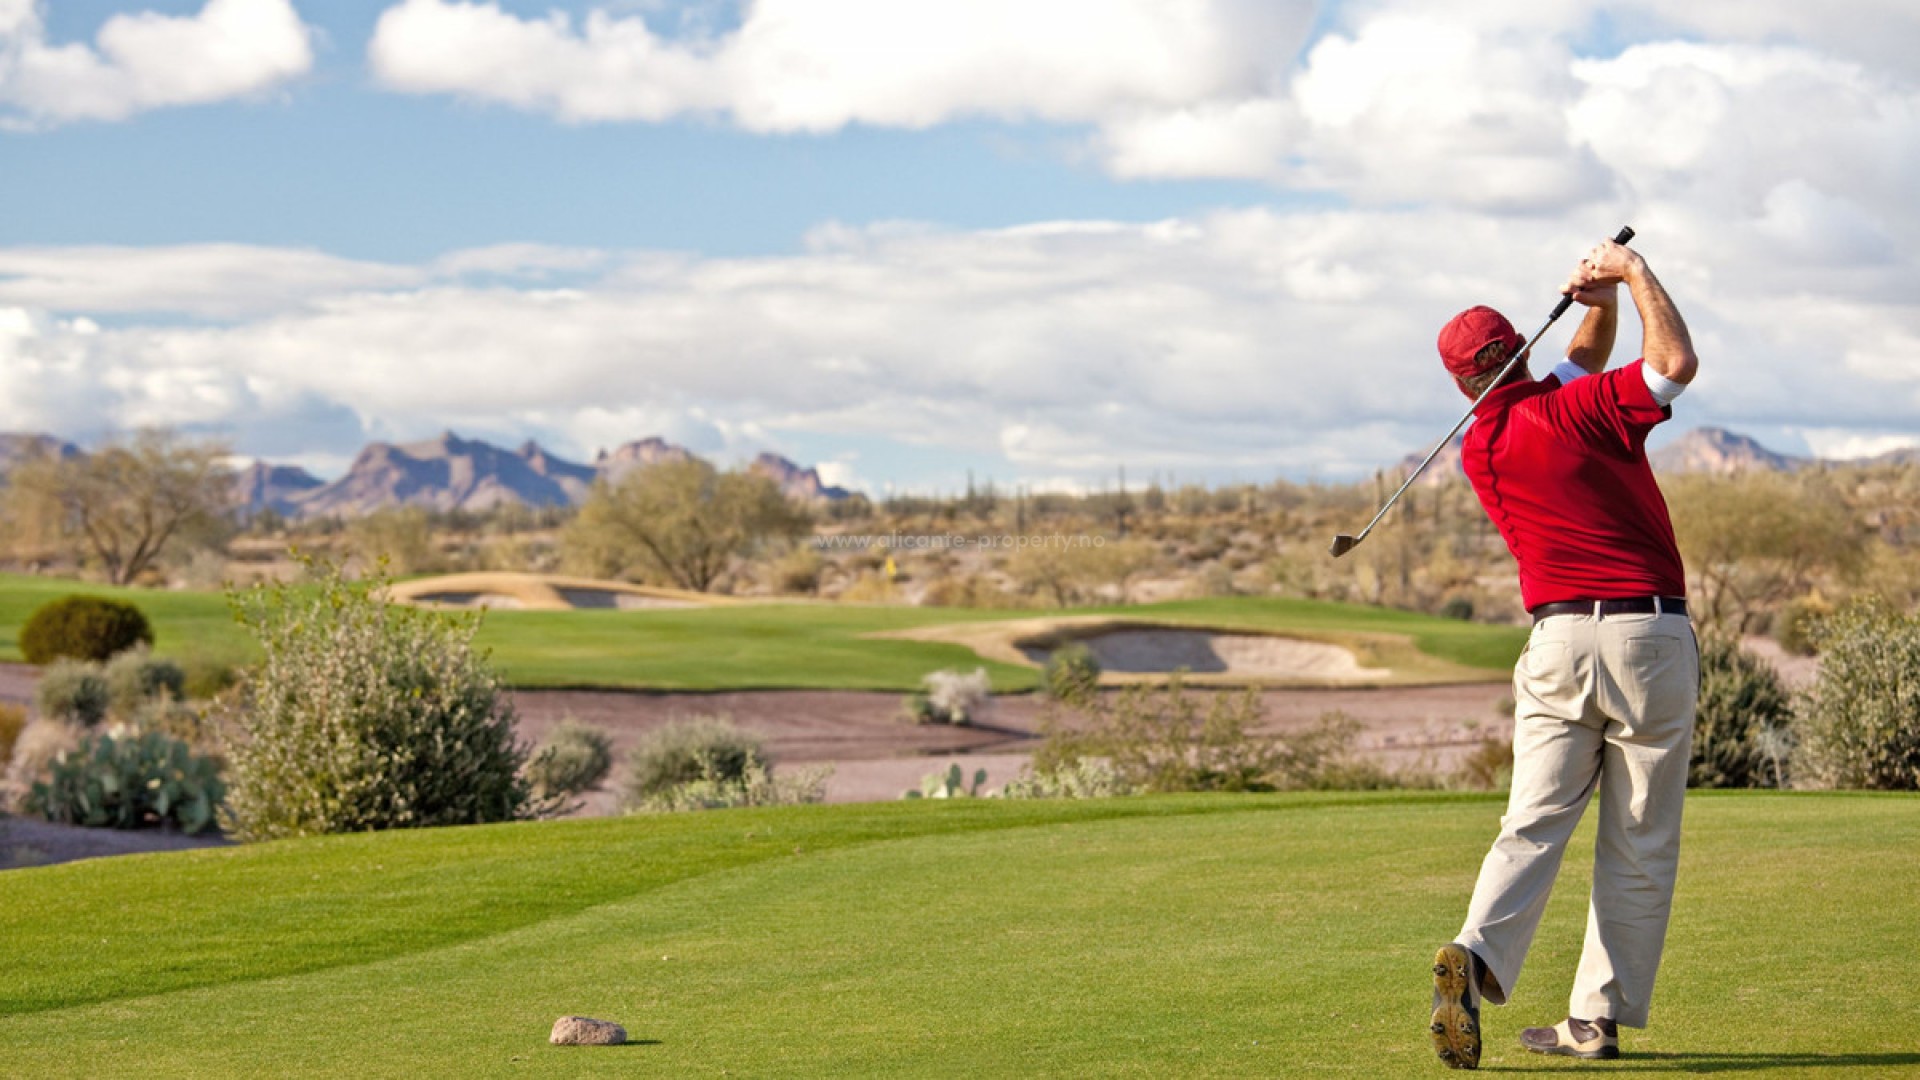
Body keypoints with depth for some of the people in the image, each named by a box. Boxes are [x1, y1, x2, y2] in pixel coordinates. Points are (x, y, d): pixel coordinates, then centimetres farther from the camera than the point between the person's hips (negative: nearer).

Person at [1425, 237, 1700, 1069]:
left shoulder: (1480, 448, 12)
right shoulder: (1575, 410, -6)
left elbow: (1580, 366, 25)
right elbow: (1675, 362, -16)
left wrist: (1598, 306, 10)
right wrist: (1633, 276, -4)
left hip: (1559, 640, 4)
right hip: (1651, 636, -4)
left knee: (1534, 824, 1)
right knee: (1639, 846, 4)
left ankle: (1478, 953, -25)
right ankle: (1598, 1018, 2)